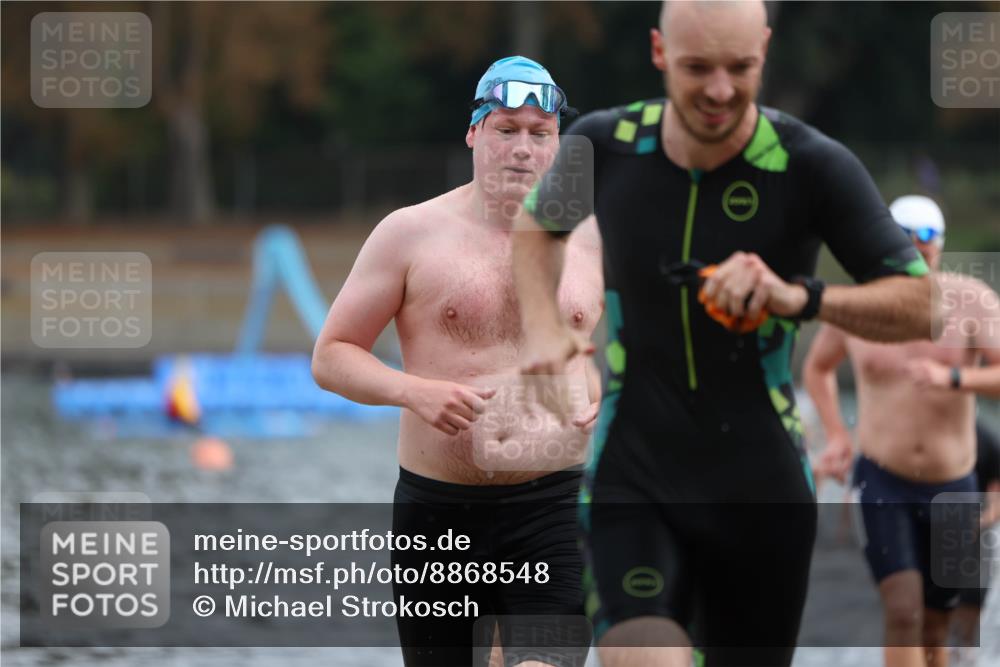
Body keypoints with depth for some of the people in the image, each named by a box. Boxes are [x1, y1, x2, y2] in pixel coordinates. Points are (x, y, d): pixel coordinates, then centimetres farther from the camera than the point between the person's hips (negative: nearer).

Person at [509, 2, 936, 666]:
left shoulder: (813, 166, -12)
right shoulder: (605, 145, -5)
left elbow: (923, 305, -12)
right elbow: (539, 222, 19)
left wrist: (799, 297, -29)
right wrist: (544, 328, 0)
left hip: (761, 490, 0)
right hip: (632, 480, 0)